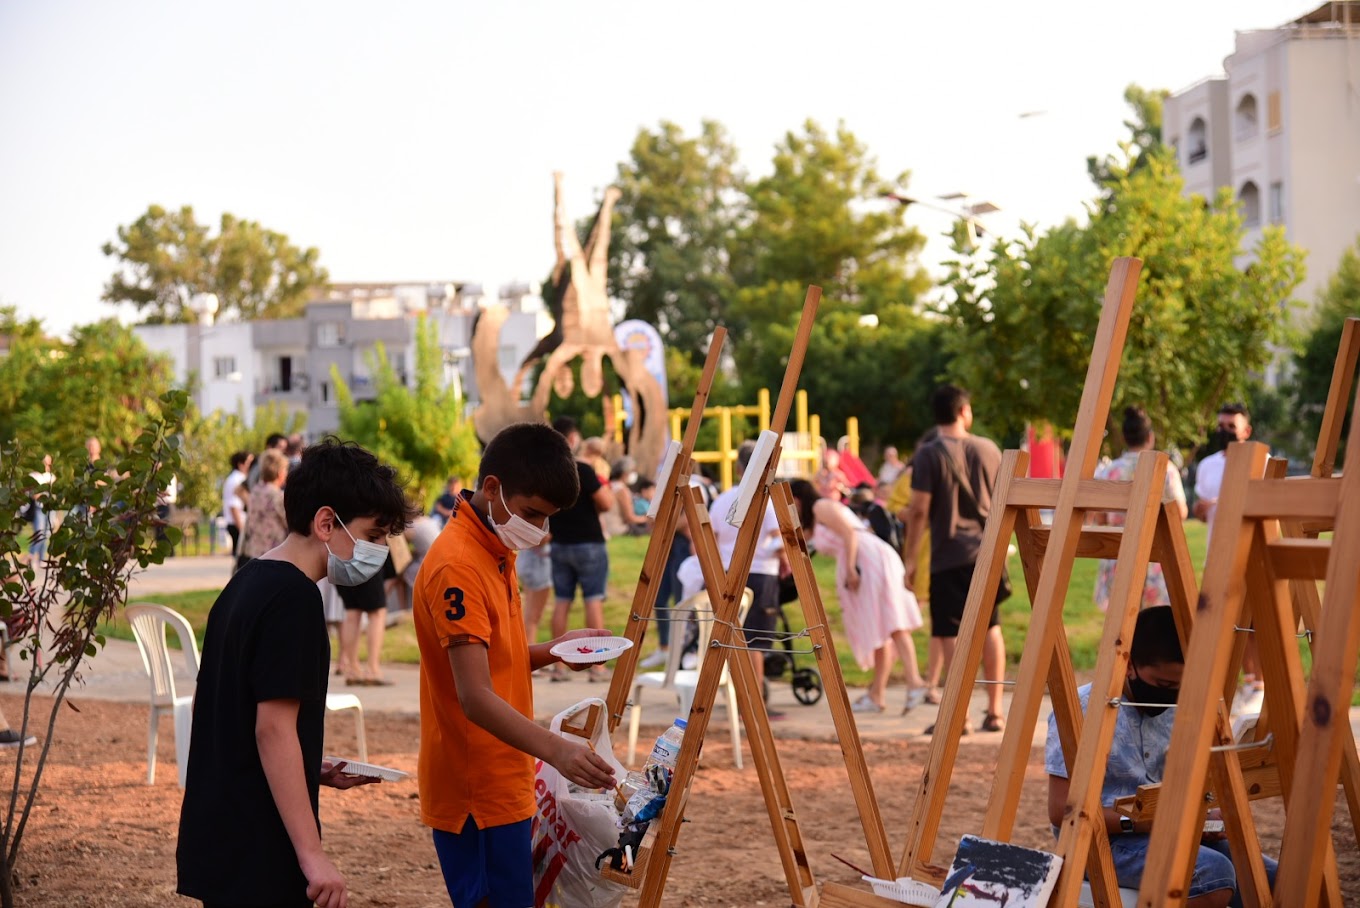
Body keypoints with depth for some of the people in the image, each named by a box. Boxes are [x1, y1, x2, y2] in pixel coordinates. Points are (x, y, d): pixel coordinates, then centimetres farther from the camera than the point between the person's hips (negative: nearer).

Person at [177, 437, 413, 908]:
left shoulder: (246, 584, 12)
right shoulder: (293, 598, -16)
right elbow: (274, 727, -22)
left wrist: (312, 771, 14)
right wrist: (312, 854, -23)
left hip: (218, 842, 9)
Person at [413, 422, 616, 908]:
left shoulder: (497, 550, 10)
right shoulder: (458, 565, -20)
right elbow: (475, 697, -29)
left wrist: (553, 650, 4)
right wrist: (555, 749, -40)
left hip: (502, 785, 10)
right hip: (476, 793, -10)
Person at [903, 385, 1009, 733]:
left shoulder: (929, 455, -8)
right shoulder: (989, 449, 5)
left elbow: (919, 510, -12)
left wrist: (911, 557, -5)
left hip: (949, 557, -4)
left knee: (951, 635, -2)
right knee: (990, 629, 13)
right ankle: (995, 711, 15)